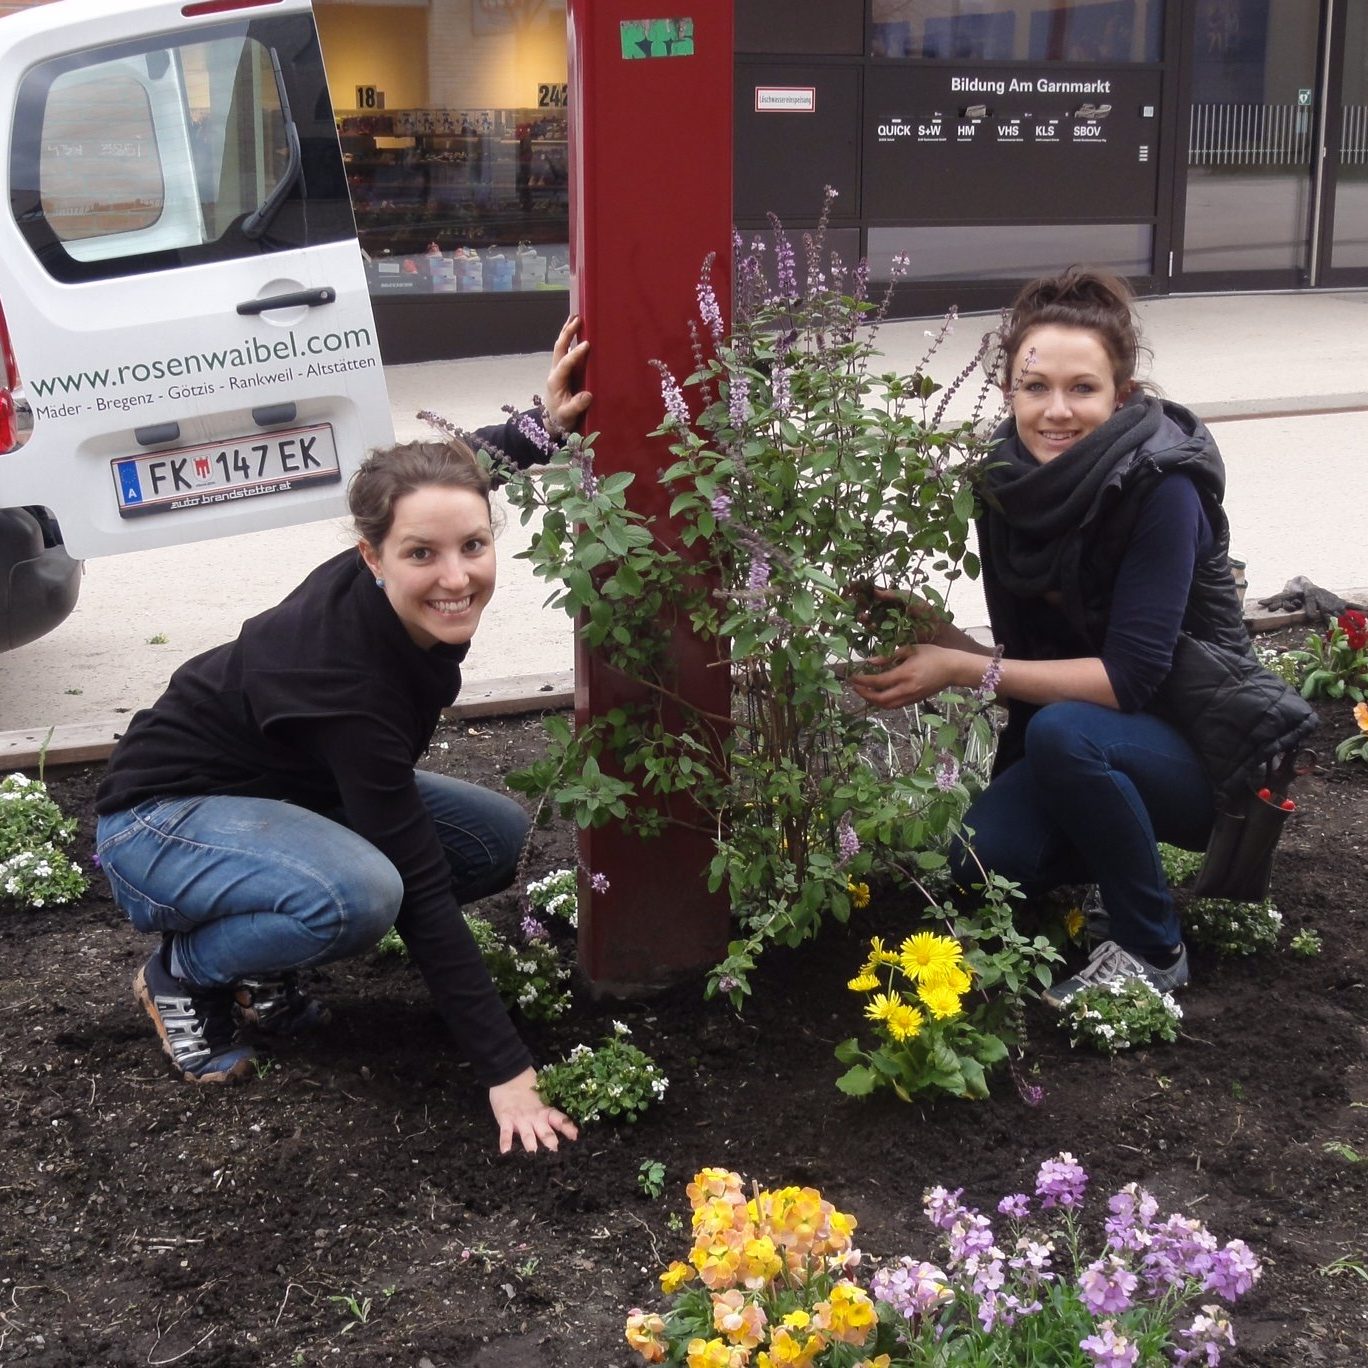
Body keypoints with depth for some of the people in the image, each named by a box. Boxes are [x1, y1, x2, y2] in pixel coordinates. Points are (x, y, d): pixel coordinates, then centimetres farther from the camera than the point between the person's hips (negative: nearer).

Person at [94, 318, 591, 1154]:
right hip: (163, 817, -8)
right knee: (356, 893, -37)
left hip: (285, 791, 8)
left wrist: (543, 426, -10)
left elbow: (455, 474, 7)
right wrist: (505, 1069, -31)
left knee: (499, 837, -1)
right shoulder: (341, 677, -36)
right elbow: (420, 889, -34)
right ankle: (184, 972, -5)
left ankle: (261, 973, 8)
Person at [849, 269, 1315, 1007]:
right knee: (984, 858, -18)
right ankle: (1136, 851, 14)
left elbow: (1129, 676, -28)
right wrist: (935, 634, -19)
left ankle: (1151, 949, -11)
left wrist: (964, 671, -30)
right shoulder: (1007, 484, -7)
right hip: (1093, 737, 6)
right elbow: (1028, 659, -1)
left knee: (1063, 733, -34)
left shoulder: (1162, 487, -24)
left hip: (1206, 743, -5)